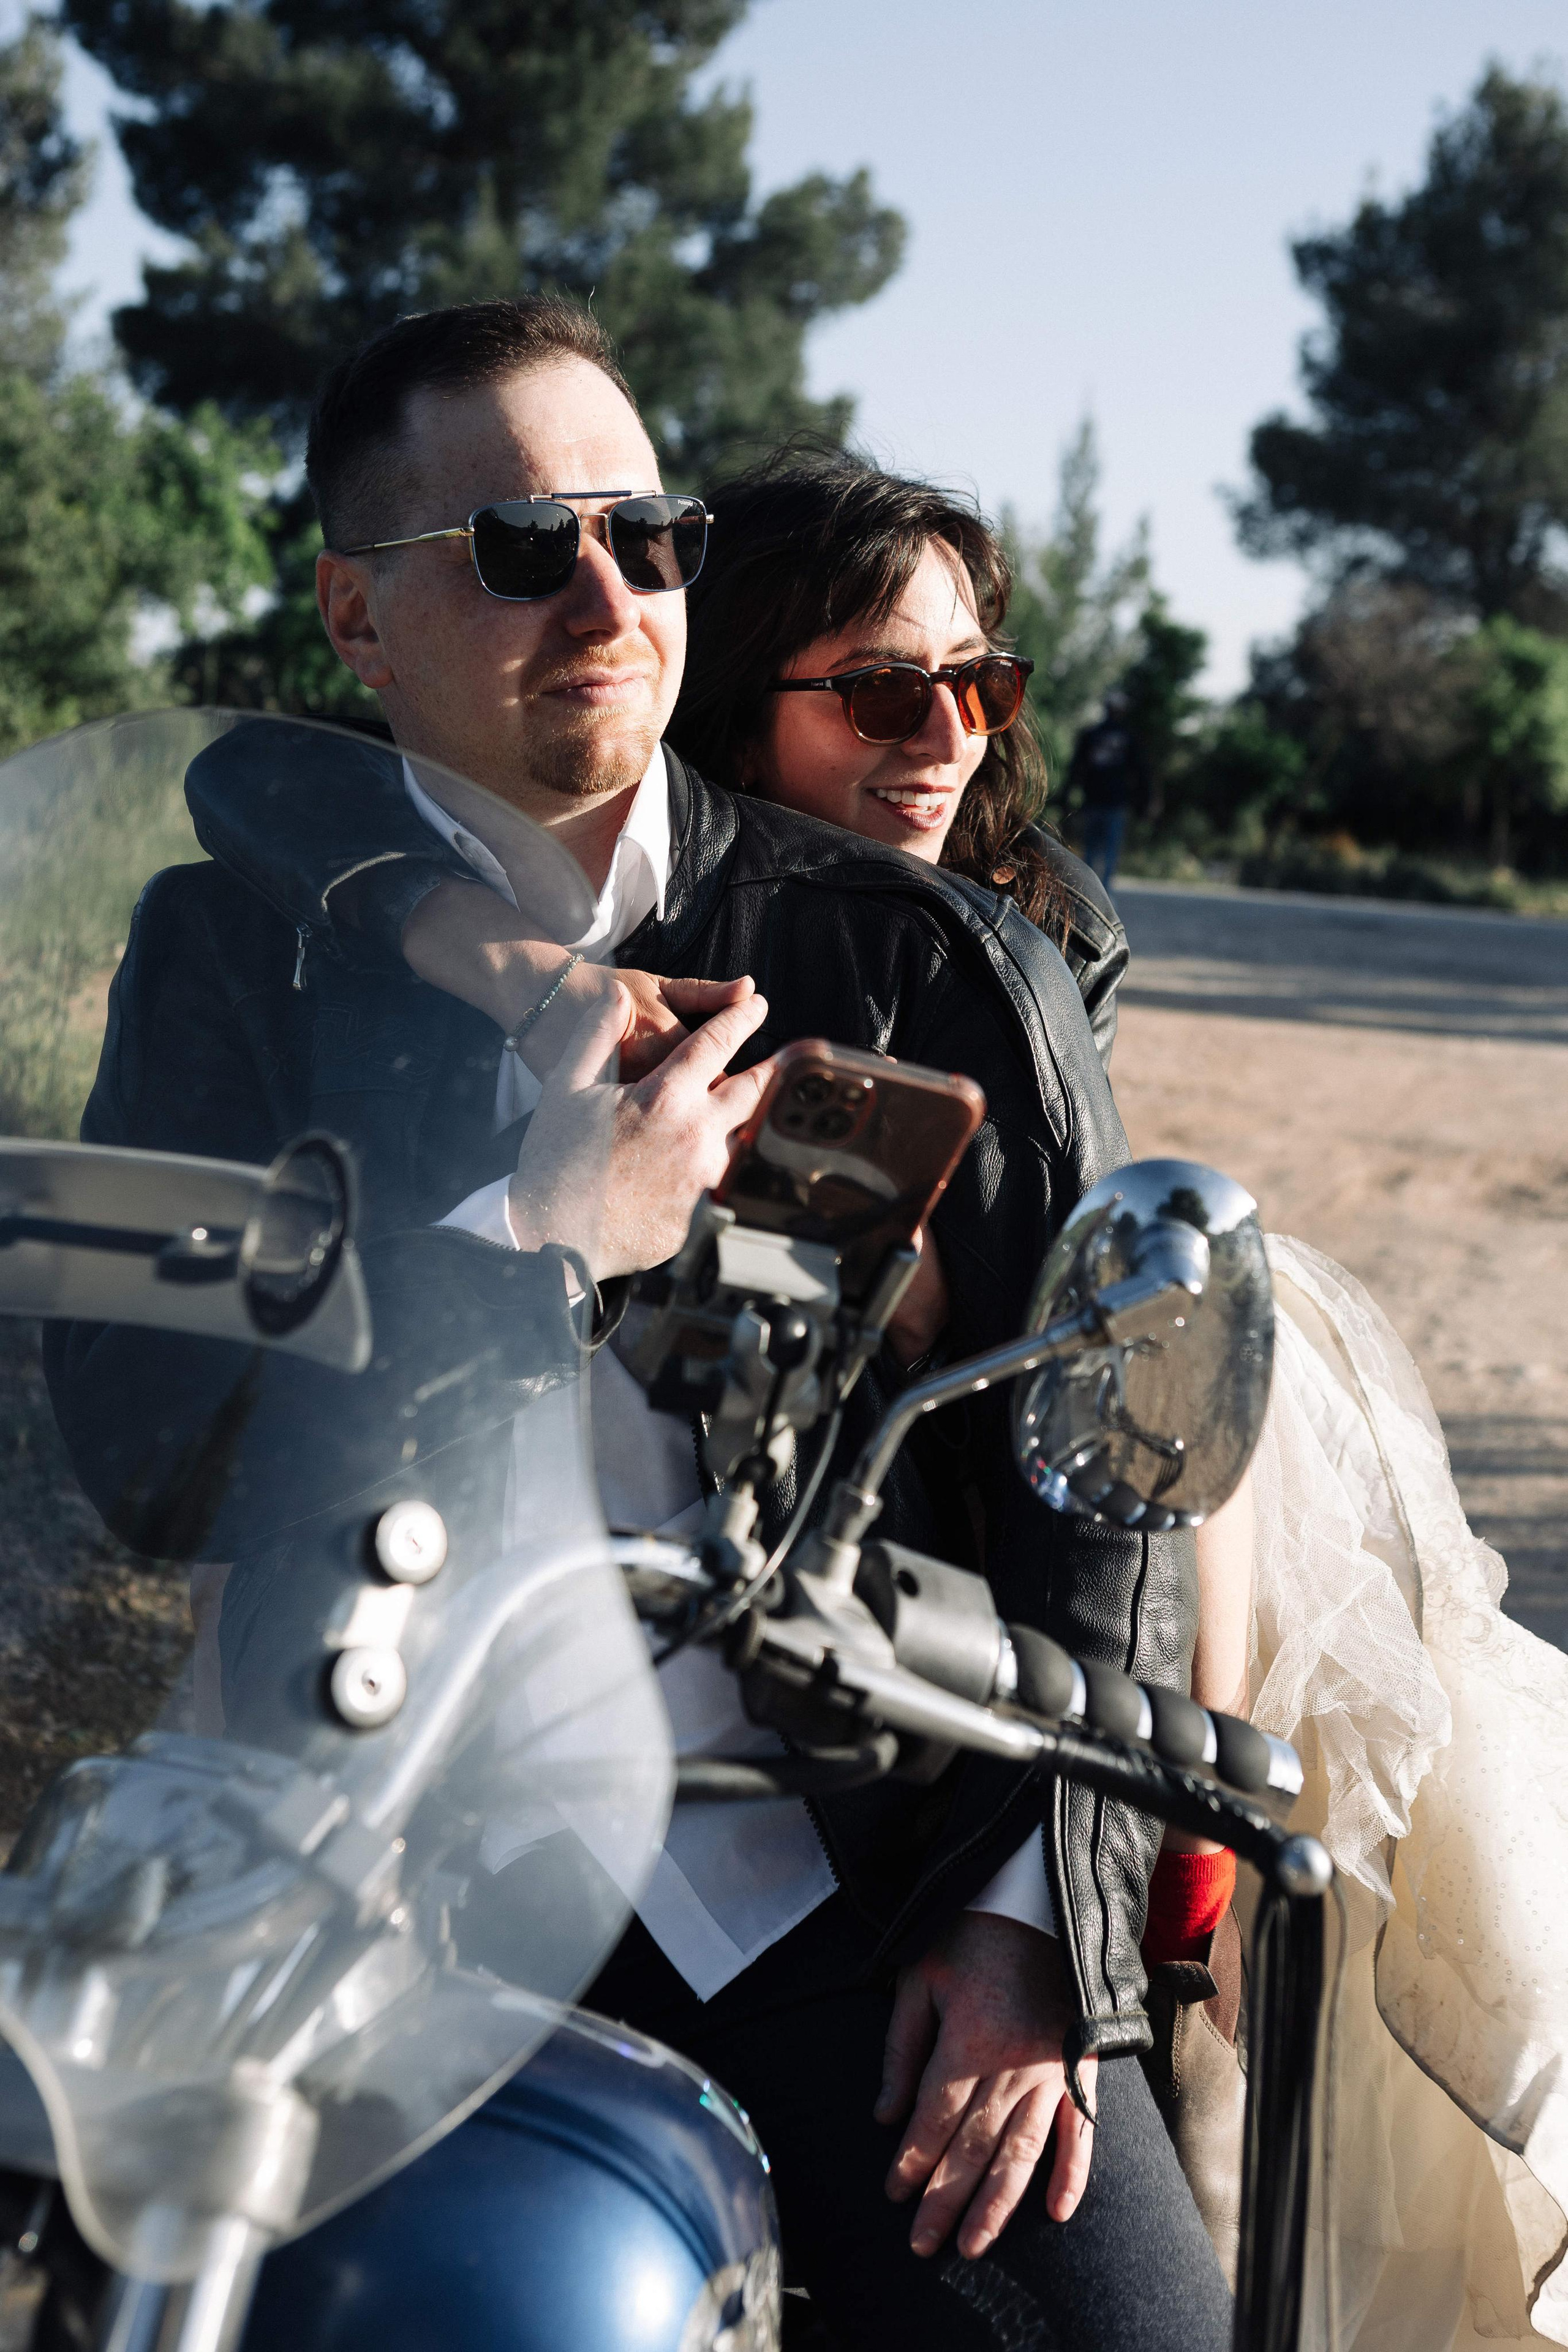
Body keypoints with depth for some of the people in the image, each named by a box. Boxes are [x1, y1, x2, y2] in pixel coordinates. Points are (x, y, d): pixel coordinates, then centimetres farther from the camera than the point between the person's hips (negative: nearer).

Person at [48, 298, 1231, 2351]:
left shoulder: (925, 954, 6)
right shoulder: (243, 949, 8)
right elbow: (128, 1430, -2)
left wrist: (1037, 1905, -5)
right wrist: (539, 1238, -14)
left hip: (856, 1861, 0)